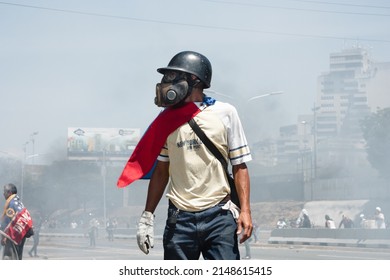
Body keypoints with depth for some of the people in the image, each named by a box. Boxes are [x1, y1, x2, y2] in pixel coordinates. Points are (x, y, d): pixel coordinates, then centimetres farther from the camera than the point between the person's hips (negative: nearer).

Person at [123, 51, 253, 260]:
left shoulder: (225, 113, 2)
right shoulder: (168, 119, 10)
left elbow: (239, 166, 1)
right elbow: (161, 171, 14)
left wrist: (245, 210, -8)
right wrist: (147, 217, 8)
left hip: (219, 217, -3)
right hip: (179, 218, 3)